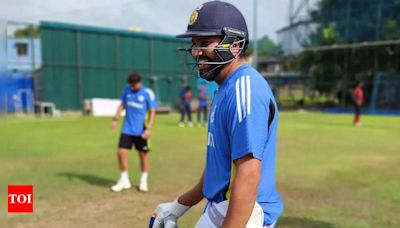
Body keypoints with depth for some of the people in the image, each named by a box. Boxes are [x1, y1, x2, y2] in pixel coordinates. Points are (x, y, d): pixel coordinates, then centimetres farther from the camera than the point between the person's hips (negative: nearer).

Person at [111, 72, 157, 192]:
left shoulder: (148, 93, -8)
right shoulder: (127, 89, 4)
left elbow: (152, 112, -7)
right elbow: (122, 105, 13)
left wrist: (148, 128, -16)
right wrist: (115, 119, 2)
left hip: (140, 131, -3)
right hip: (127, 129, 3)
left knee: (143, 154, 7)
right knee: (121, 152, -3)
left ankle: (144, 181, 25)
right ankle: (124, 180, 14)